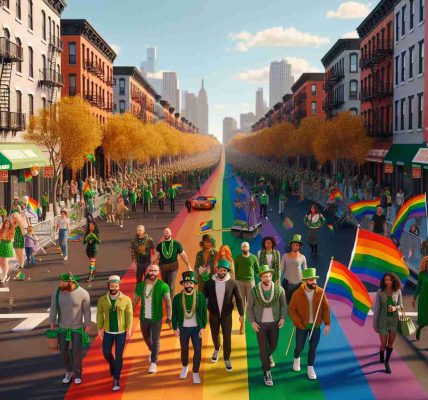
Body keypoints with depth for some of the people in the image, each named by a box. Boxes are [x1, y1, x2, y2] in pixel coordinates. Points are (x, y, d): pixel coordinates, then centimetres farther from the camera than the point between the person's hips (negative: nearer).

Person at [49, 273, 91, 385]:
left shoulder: (82, 293, -19)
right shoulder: (57, 292, -12)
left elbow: (87, 310, -10)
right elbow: (53, 308, -2)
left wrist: (88, 324, -6)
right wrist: (52, 322, -1)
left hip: (78, 327, -3)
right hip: (63, 327, 3)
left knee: (76, 352, 1)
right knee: (63, 351, 8)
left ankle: (77, 374, 22)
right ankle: (69, 371, 31)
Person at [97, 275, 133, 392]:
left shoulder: (126, 299, -10)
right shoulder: (102, 299, -5)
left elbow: (129, 315, -6)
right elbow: (100, 314, 1)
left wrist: (129, 329, -10)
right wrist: (99, 329, -2)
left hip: (121, 332, -2)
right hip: (108, 331, 2)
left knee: (119, 356, -1)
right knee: (106, 353, 11)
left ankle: (116, 380, 9)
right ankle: (113, 367, 45)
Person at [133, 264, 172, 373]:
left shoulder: (163, 286, -13)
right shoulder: (140, 285, -3)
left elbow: (168, 303, -11)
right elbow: (135, 301, 3)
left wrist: (169, 318, -14)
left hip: (156, 318, -4)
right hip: (144, 318, 4)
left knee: (155, 340, 1)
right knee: (146, 338, 21)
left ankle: (153, 363, 12)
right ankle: (152, 351, 50)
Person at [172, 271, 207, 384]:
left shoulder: (200, 296, -7)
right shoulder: (177, 298, -6)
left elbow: (204, 313, -3)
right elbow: (174, 314, 1)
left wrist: (203, 327, -6)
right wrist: (175, 328, -2)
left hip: (196, 328, -1)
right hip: (183, 328, 1)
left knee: (198, 351, 0)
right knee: (184, 349, 15)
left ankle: (195, 373, 15)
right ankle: (184, 367, 41)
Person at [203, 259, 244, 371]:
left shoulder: (232, 283, -11)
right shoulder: (210, 282, -9)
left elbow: (239, 299, -5)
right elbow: (203, 297, -1)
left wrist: (241, 314, -7)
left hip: (227, 314, -1)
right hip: (213, 314, 1)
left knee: (227, 336, 0)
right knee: (215, 334, 18)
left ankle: (227, 358, 18)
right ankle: (216, 349, 48)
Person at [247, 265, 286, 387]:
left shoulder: (279, 289, -15)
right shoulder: (254, 291, -17)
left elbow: (283, 305, 0)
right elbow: (250, 308, -5)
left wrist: (282, 318, -13)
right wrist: (252, 322, -14)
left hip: (274, 323, 2)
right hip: (260, 324, -2)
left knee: (273, 346, 17)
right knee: (263, 348, 1)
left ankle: (268, 355, 53)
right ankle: (267, 373, 16)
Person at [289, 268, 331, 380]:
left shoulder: (320, 292, -11)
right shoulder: (297, 294, -15)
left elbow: (326, 308, -4)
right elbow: (292, 310, -8)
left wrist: (327, 324, -6)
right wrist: (299, 324, -13)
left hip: (316, 326, 1)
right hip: (302, 326, -1)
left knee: (313, 348, 5)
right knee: (300, 347, 12)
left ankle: (310, 368, 26)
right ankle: (297, 358, 46)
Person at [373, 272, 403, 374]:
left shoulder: (397, 291, -9)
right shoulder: (380, 292, -14)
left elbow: (400, 306, -2)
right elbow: (377, 307, -8)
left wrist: (394, 308, -26)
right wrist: (374, 323, -5)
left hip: (394, 319, 2)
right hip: (383, 319, -2)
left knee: (391, 342, 9)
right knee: (384, 344, 1)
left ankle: (387, 362, 31)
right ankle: (381, 355, 38)